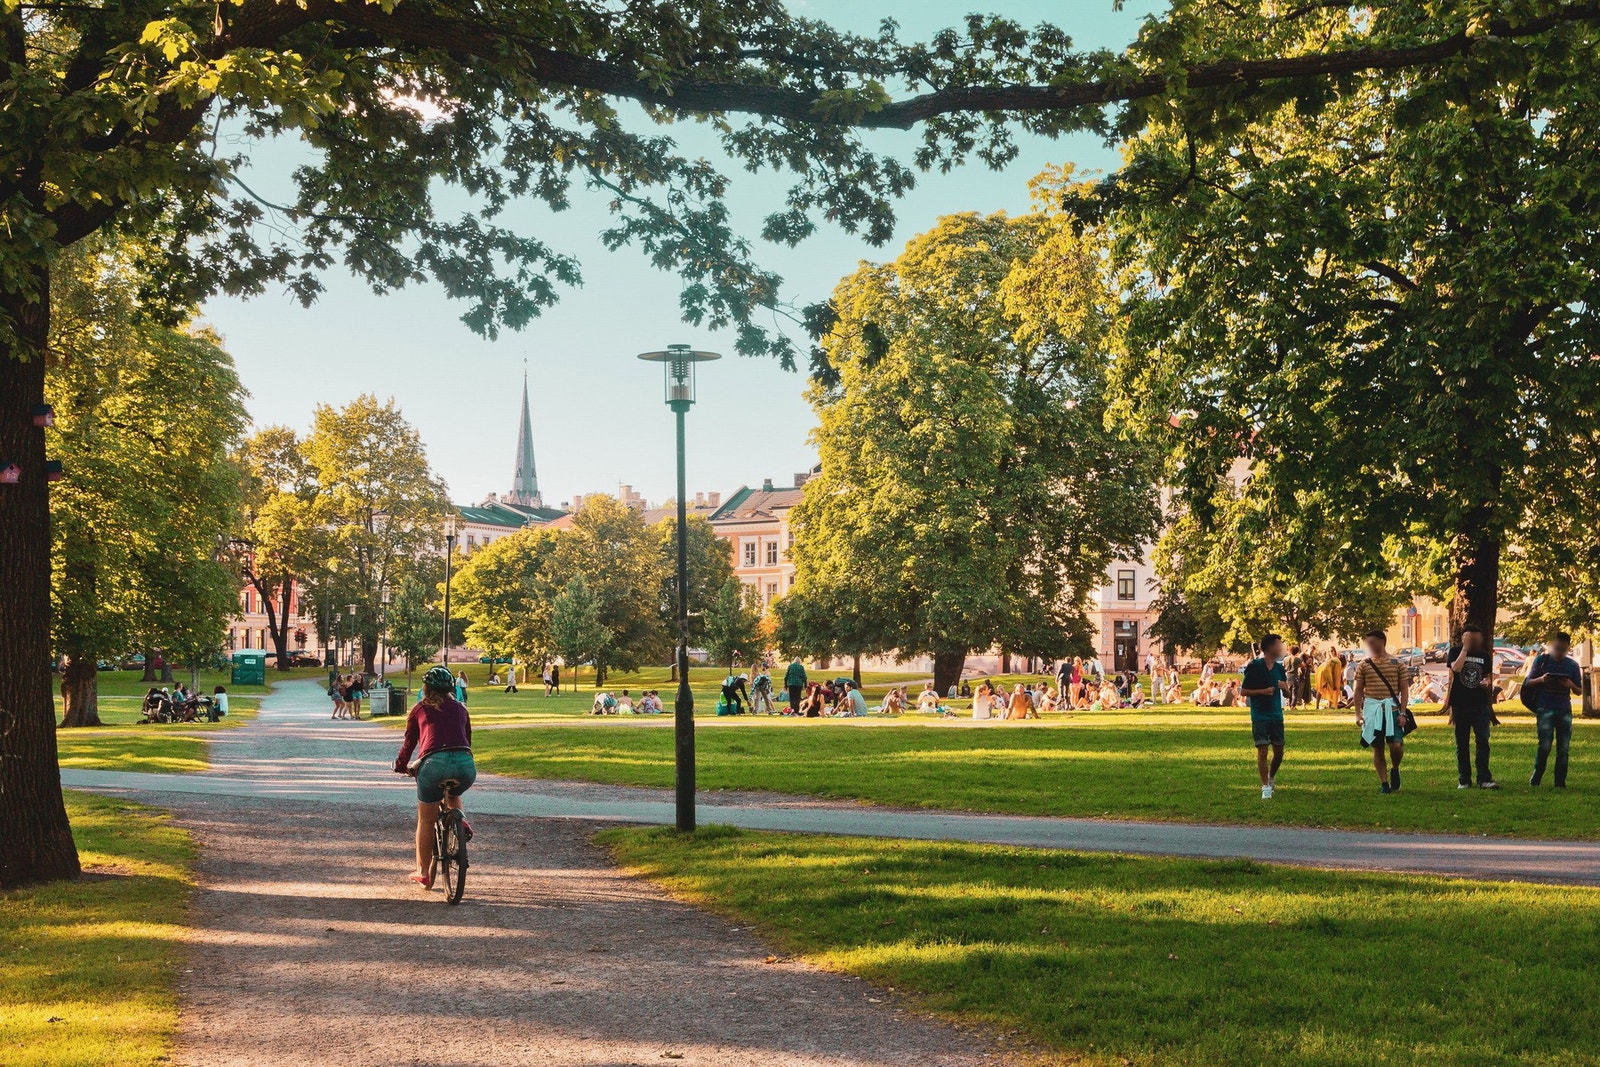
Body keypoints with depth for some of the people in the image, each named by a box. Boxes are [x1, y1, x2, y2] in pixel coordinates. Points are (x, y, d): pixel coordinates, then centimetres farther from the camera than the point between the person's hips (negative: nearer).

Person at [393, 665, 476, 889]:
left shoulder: (419, 709, 18)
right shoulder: (460, 709, 24)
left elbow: (409, 742, 23)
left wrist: (401, 765, 40)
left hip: (433, 763, -2)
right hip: (465, 764, 2)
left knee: (426, 820, 15)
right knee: (453, 795, 37)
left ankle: (423, 873, 20)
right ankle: (460, 822, 9)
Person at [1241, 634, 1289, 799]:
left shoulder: (1279, 668, 7)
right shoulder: (1254, 666, -9)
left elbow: (1287, 692, 16)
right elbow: (1243, 691, -7)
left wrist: (1284, 686, -7)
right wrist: (1263, 691, -17)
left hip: (1276, 715, 5)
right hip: (1260, 716, -5)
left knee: (1279, 751, 9)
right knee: (1262, 750, -6)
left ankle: (1271, 778, 34)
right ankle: (1266, 787, 1)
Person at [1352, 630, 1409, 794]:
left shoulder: (1396, 664, 3)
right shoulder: (1364, 665, 7)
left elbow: (1403, 690, 4)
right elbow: (1358, 690, 7)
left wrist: (1402, 712, -5)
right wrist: (1357, 713, -1)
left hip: (1392, 708, -1)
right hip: (1372, 708, 2)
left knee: (1396, 745, -12)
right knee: (1377, 747, 2)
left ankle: (1395, 769, 18)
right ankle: (1384, 783, 11)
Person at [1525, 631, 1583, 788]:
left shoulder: (1572, 664, 7)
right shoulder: (1541, 660, 3)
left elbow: (1579, 691, 11)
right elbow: (1528, 683, 7)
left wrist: (1570, 685, -11)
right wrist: (1541, 679, -14)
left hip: (1565, 710, 2)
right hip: (1545, 709, -2)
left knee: (1564, 748, 1)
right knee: (1545, 746, -9)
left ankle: (1560, 782, 7)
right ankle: (1535, 779, 6)